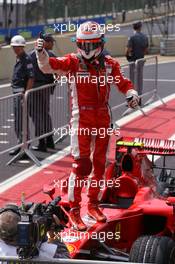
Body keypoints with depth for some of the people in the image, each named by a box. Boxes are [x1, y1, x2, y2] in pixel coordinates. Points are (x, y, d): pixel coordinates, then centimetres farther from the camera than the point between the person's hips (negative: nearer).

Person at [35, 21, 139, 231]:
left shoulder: (109, 64, 4)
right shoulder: (74, 62, -7)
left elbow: (124, 83, 14)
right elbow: (49, 66, -21)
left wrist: (132, 94, -7)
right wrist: (41, 53, -40)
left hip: (103, 118, 5)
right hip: (82, 119, -5)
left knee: (99, 164, 13)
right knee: (80, 164, -7)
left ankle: (93, 205, 28)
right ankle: (74, 210, 0)